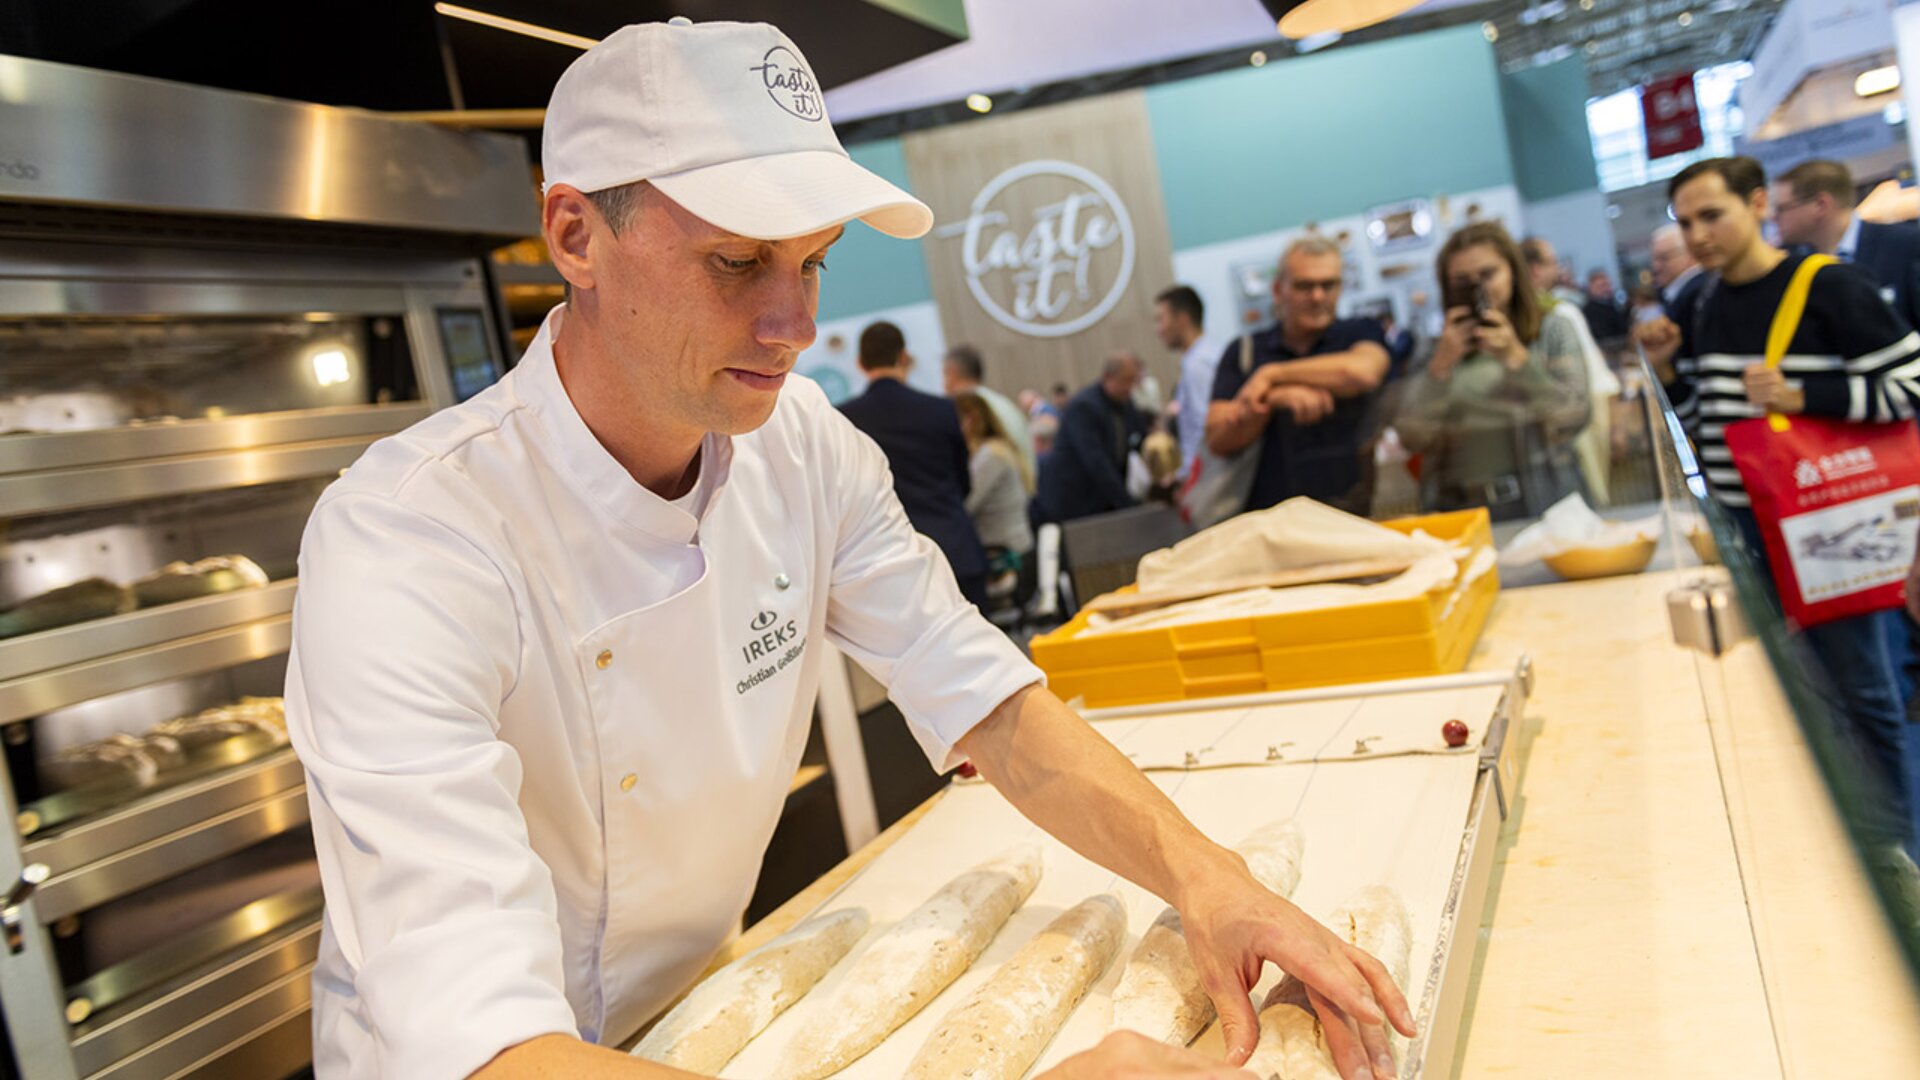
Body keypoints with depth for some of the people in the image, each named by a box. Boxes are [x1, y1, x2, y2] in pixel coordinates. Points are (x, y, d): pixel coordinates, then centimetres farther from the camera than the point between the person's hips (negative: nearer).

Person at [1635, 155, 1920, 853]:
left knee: (1856, 686, 3)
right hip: (1740, 524, 6)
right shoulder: (1700, 306, 9)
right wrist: (1666, 368, 0)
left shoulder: (1829, 289, -11)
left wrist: (1802, 395, -21)